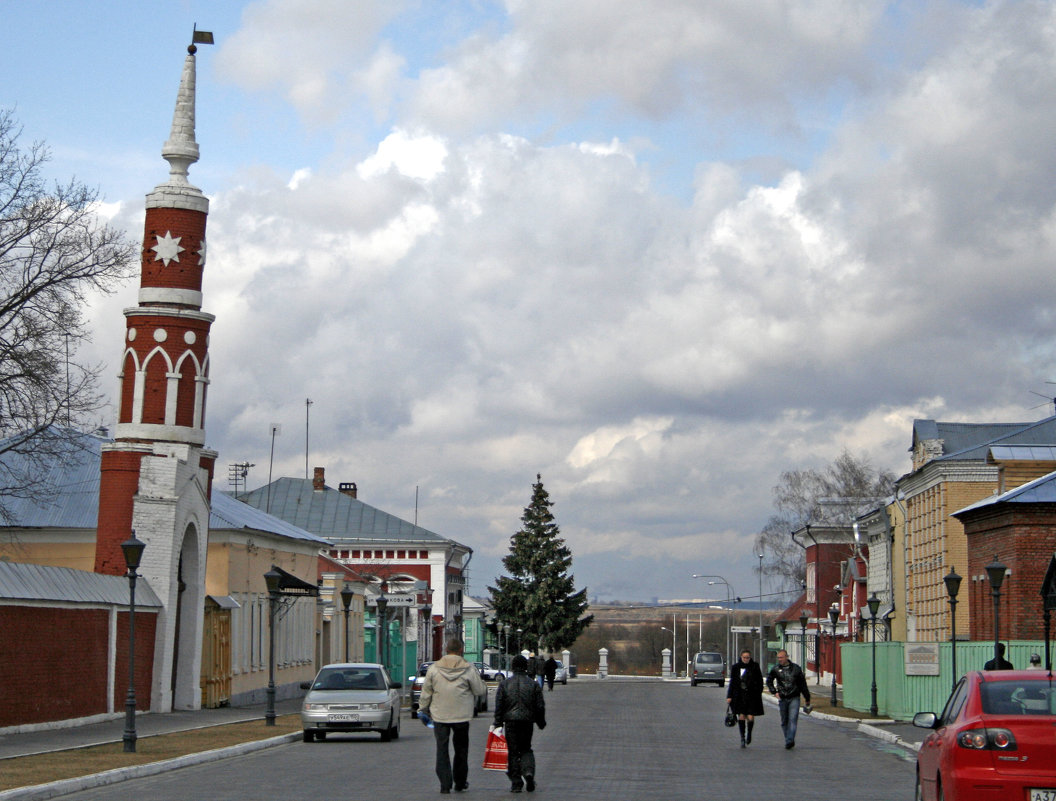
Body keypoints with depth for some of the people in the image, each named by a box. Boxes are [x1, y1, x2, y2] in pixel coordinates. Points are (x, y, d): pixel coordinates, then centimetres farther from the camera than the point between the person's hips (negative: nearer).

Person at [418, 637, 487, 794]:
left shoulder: (434, 668, -3)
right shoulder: (469, 669, -8)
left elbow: (426, 692, 3)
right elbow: (480, 690, -3)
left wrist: (423, 709, 16)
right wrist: (482, 683, 20)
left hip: (439, 716, 0)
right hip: (462, 716, 0)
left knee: (442, 749, 5)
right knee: (461, 749, 14)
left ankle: (445, 783, -3)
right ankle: (460, 782, 20)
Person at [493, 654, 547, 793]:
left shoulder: (504, 684, 1)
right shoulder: (533, 684, 2)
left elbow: (499, 705, -1)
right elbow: (540, 706, 4)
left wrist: (498, 723, 3)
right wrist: (541, 723, 15)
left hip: (510, 721, -1)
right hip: (527, 721, 1)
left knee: (512, 752, 5)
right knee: (526, 749, 16)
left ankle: (516, 783, 2)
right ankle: (528, 771, -11)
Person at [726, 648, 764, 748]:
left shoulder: (755, 667, 0)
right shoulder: (736, 667, 4)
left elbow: (760, 682, 5)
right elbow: (732, 683, 8)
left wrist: (759, 694, -3)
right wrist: (729, 696, 4)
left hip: (752, 696, -1)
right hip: (739, 696, 1)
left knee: (750, 718, -4)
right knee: (741, 716, -3)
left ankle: (749, 734, 24)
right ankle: (742, 738, 9)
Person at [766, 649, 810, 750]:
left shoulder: (796, 668, 1)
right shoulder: (775, 669, 3)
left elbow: (803, 684, 8)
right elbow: (769, 681, 14)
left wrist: (807, 698, 11)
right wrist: (774, 692, -1)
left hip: (794, 698, -2)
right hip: (782, 699, 2)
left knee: (793, 719, -14)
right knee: (784, 721, 6)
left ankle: (790, 740, -19)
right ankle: (788, 741, 18)